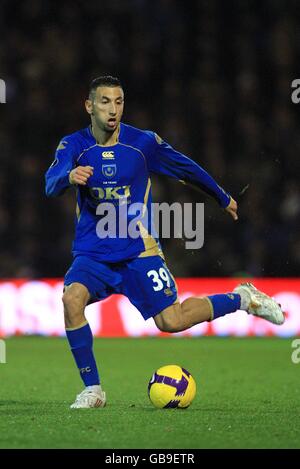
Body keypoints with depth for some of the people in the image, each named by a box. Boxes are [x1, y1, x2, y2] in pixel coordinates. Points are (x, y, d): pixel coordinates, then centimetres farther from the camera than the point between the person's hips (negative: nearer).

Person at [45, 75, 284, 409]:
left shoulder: (143, 143, -4)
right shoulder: (73, 145, -5)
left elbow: (188, 169, 12)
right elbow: (51, 184, -24)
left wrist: (223, 199, 24)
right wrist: (69, 176, -47)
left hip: (138, 252, -1)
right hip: (92, 253, 1)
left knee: (171, 321, -10)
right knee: (72, 297, -27)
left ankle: (243, 299, 18)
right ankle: (92, 389, -14)